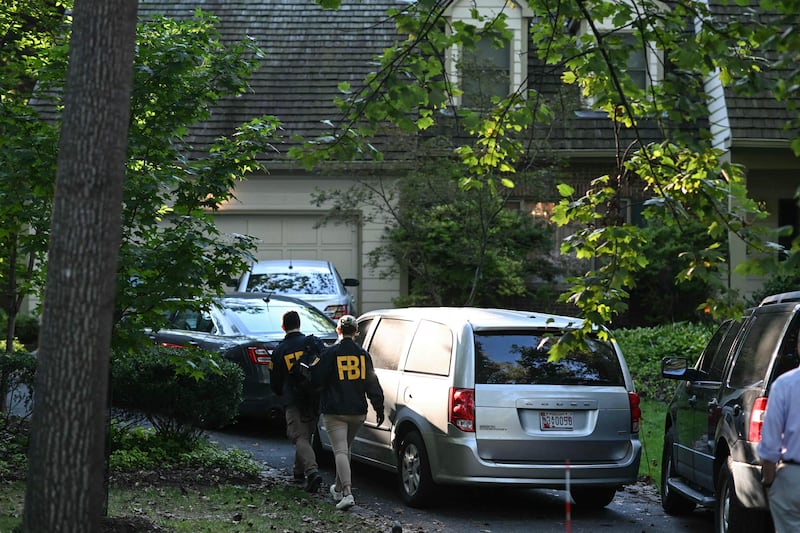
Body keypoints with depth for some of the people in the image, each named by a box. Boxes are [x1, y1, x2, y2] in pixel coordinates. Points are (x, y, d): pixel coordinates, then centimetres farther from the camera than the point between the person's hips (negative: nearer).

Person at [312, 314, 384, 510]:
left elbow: (317, 379, -6)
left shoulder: (330, 353, -8)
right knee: (345, 449, 21)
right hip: (358, 412, 5)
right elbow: (372, 383, 4)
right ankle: (339, 488, 33)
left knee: (340, 451, -9)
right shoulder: (363, 354, 5)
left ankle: (348, 493, -24)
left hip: (334, 412, -5)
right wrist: (378, 407, 8)